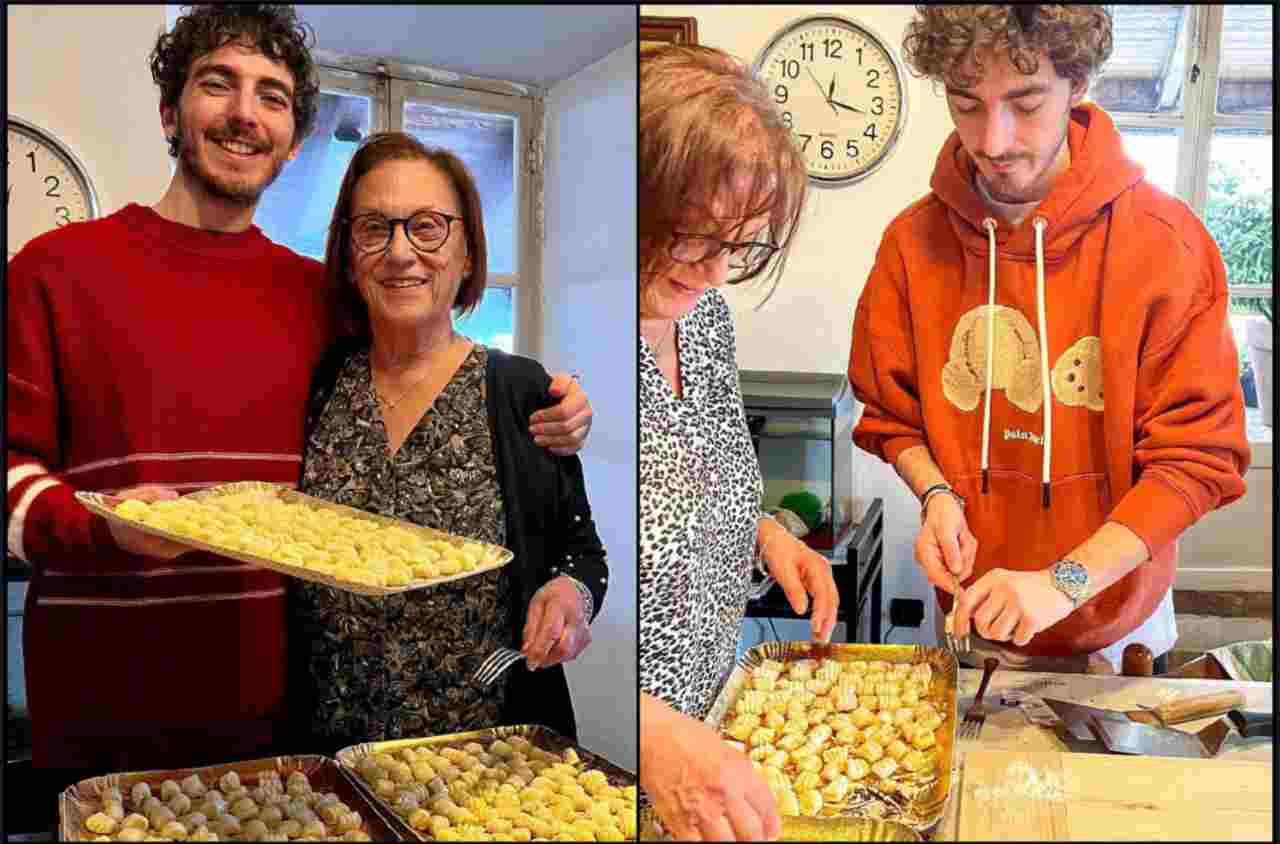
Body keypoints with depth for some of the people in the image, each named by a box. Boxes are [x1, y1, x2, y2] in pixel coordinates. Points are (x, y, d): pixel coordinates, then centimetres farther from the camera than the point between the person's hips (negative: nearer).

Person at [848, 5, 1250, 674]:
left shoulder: (1167, 242, -17)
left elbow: (1199, 456, -16)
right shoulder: (914, 242, -10)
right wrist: (936, 493, -18)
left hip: (1116, 621, -1)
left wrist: (1066, 581, -26)